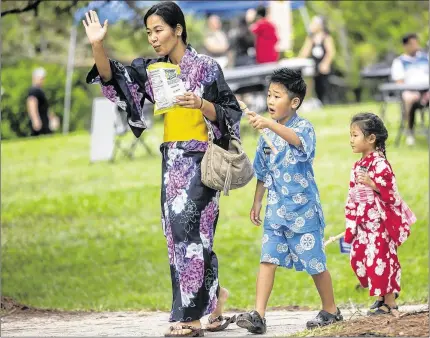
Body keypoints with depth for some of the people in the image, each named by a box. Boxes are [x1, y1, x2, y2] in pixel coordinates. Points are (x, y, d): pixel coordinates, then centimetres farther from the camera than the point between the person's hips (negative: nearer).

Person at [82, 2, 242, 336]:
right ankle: (214, 296, 21)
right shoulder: (153, 69, 10)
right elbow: (112, 77, -1)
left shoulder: (206, 67, -6)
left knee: (189, 230, -10)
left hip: (199, 160, -6)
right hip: (172, 161, 6)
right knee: (180, 233, 7)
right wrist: (97, 45, -17)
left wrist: (200, 104, -21)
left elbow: (230, 114, -4)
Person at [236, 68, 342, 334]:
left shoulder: (304, 127, -11)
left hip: (303, 209, -5)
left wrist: (269, 124, -51)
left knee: (315, 262, 5)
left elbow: (297, 139, -38)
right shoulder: (268, 134, 7)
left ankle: (331, 310, 22)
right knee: (268, 259, -5)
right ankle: (258, 315, -9)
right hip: (276, 210, 5)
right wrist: (257, 202, 20)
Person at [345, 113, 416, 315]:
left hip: (380, 222, -9)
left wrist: (372, 184, -34)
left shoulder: (380, 164, -15)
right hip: (364, 223, 9)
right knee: (358, 257, 9)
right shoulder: (358, 166, 12)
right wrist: (351, 223, 18)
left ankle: (390, 301, 3)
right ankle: (383, 294, 22)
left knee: (380, 259, -7)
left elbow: (390, 191, -22)